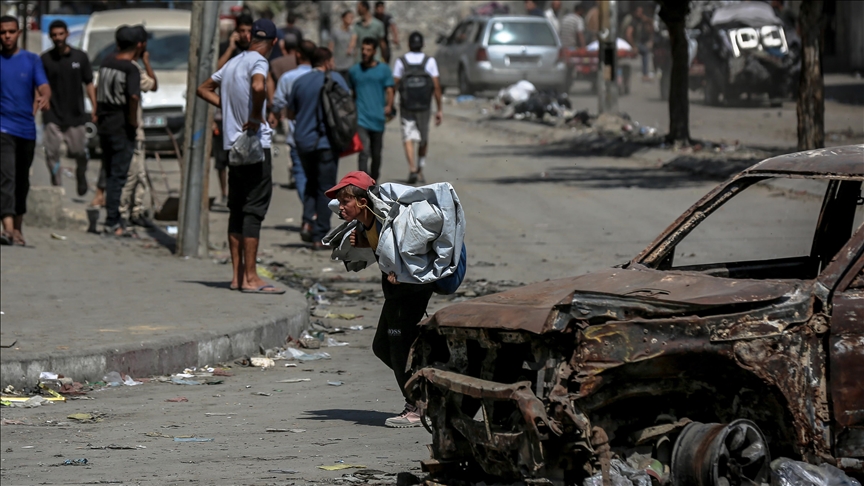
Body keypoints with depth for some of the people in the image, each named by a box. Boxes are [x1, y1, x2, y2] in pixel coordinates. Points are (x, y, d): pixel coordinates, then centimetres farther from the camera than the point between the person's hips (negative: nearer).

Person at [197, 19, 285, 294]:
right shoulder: (258, 62, -11)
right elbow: (258, 87, -33)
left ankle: (237, 275, 14)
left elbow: (204, 89, 26)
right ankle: (250, 278, -9)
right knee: (254, 209, -7)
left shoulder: (234, 63, 14)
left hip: (233, 145, 8)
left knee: (236, 209, 11)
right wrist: (256, 117, -19)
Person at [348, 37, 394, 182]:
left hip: (377, 119, 1)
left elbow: (389, 90, 0)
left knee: (376, 154, 12)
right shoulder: (354, 71, 9)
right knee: (364, 152, -15)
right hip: (361, 119, -1)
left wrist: (389, 106, -17)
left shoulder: (384, 70, 6)